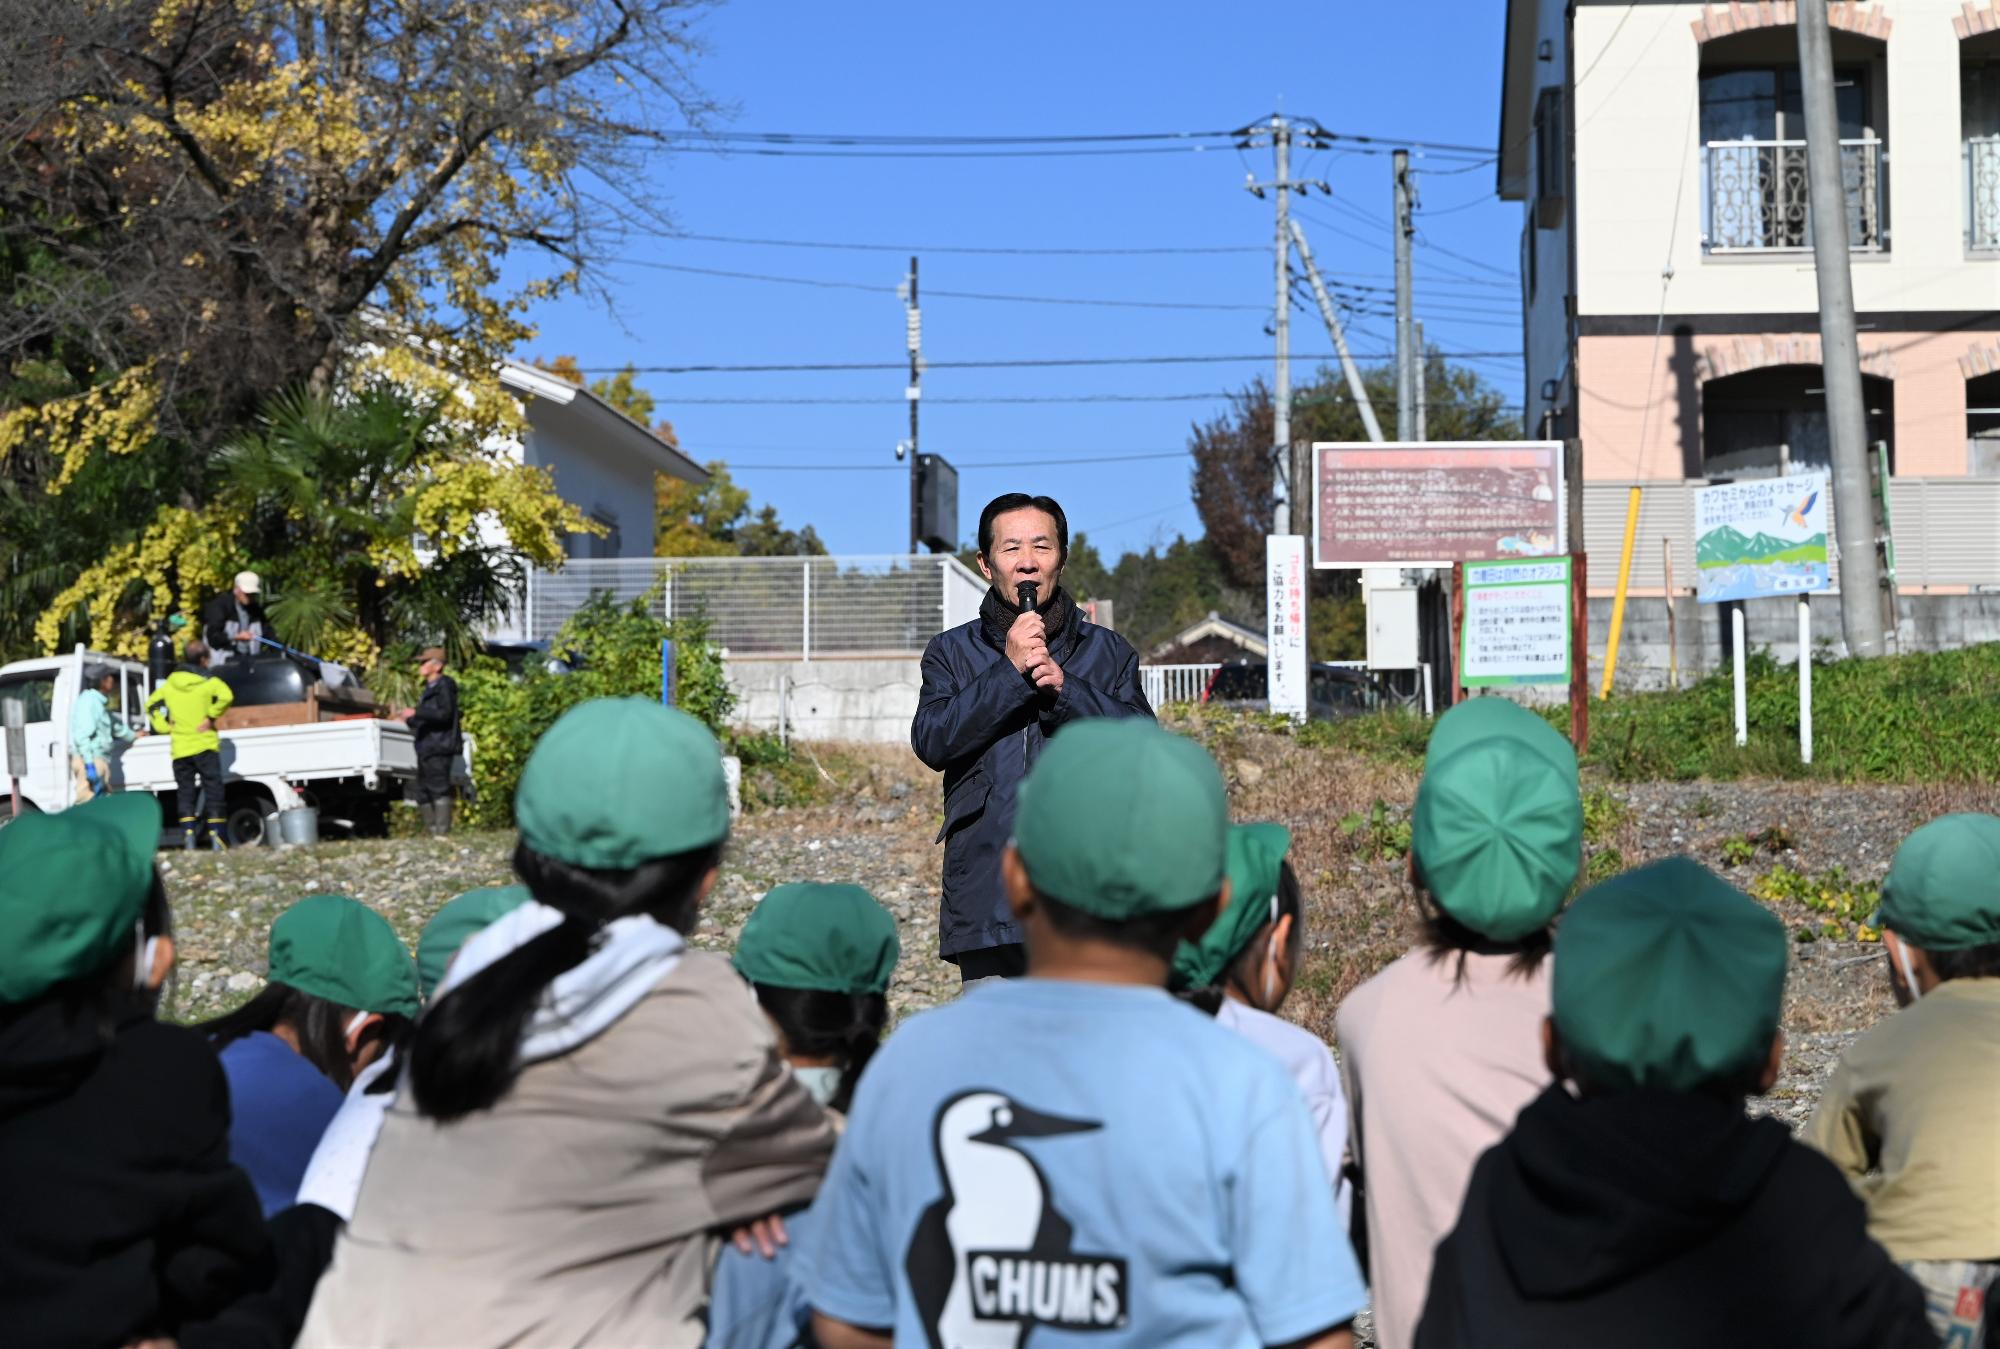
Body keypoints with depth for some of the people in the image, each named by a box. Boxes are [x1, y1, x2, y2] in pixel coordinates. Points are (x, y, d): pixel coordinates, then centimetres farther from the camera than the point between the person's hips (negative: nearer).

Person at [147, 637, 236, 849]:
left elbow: (150, 704, 16)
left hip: (180, 749, 4)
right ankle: (216, 838, -5)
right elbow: (226, 697, -24)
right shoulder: (208, 682, -6)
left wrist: (164, 726, 9)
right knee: (212, 792, 0)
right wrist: (211, 717, -14)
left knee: (185, 794, 8)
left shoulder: (170, 683, 11)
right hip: (205, 746, -4)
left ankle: (188, 836, 1)